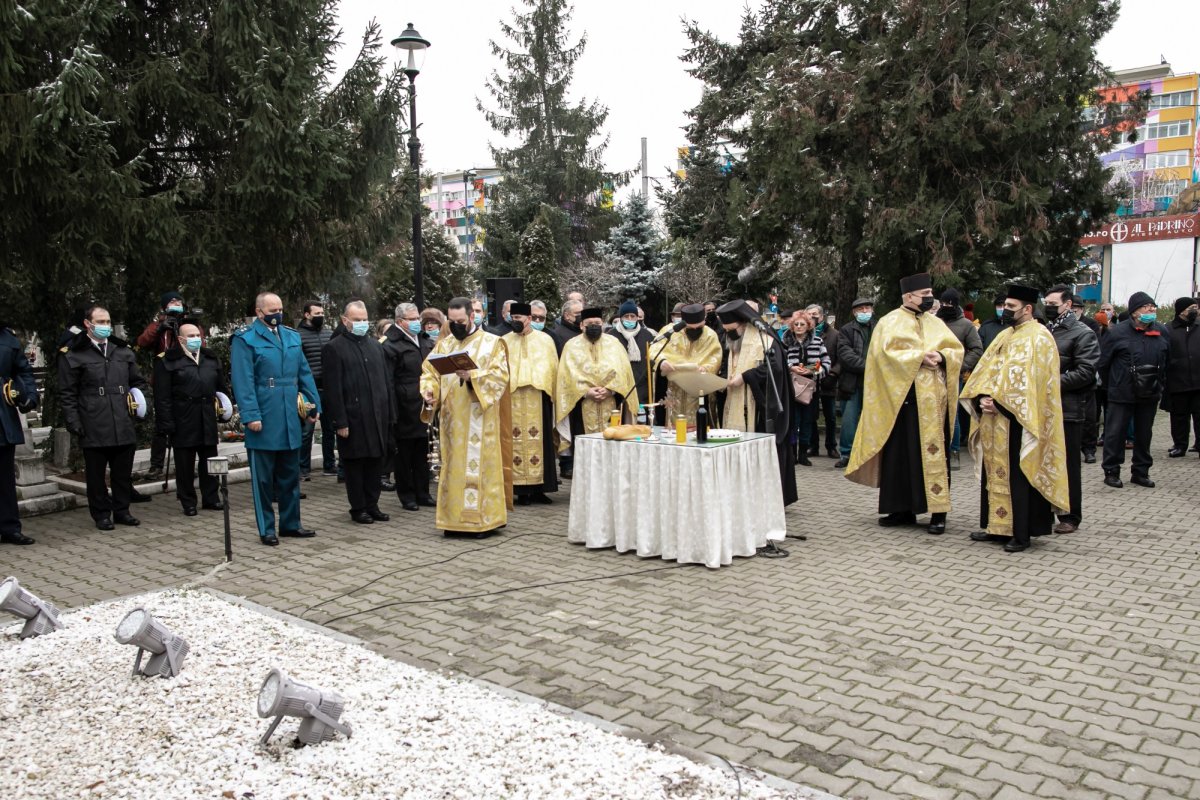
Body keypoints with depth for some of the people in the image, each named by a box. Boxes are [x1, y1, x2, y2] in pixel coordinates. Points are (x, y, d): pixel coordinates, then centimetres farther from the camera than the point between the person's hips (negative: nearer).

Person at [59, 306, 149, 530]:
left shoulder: (123, 351, 14)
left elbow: (139, 382, 24)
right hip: (93, 427, -4)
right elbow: (67, 393, -1)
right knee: (96, 474, 5)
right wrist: (73, 421, -7)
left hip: (123, 425, 4)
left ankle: (122, 510, 22)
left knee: (123, 472, 10)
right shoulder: (73, 354, 0)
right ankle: (101, 515, 16)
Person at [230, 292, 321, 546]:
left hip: (290, 420, 6)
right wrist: (250, 415, -19)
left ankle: (290, 523, 24)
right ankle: (266, 529, 13)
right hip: (264, 421, -6)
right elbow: (243, 381, -13)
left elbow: (304, 373, 14)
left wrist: (314, 404, 9)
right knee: (263, 478, 4)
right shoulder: (245, 339, -6)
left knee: (290, 476, 13)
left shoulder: (292, 336, 13)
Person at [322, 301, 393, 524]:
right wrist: (340, 421, -13)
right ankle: (358, 508, 15)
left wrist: (390, 412, 9)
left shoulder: (375, 345, 14)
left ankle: (372, 505, 21)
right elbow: (333, 389, -10)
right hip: (353, 418, -5)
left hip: (378, 417, 6)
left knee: (375, 463, 10)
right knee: (355, 465, 4)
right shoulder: (334, 348, -5)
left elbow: (386, 380, 15)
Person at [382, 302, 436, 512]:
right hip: (404, 411, -7)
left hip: (423, 408, 7)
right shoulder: (390, 345, -10)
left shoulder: (426, 341, 12)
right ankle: (407, 496, 16)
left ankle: (422, 494, 24)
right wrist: (392, 413, -19)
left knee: (422, 454, 14)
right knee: (403, 454, 5)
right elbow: (387, 383, -15)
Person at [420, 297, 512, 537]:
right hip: (452, 419, 4)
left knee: (480, 465, -4)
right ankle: (454, 519, 12)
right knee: (453, 467, 6)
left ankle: (483, 519, 3)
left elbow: (500, 375, -10)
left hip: (480, 419, -4)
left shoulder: (492, 343, 0)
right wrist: (429, 390, -8)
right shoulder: (444, 344, 13)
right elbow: (429, 371, 13)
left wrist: (472, 375, -24)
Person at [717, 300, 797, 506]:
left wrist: (745, 377, -22)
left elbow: (774, 367, -21)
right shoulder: (732, 344, 16)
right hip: (737, 409, 7)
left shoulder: (764, 340, -9)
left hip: (760, 408, -7)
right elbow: (726, 368, 22)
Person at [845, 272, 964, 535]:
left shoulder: (935, 323, 14)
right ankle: (902, 509, 10)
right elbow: (886, 353, -13)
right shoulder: (890, 323, 1)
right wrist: (919, 357, -16)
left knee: (934, 452, 1)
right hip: (903, 398, -3)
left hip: (933, 400, 3)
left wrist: (941, 356, -8)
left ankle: (938, 511, 4)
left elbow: (957, 350, 12)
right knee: (900, 453, 1)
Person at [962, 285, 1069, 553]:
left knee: (1017, 476, -4)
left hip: (1018, 420, -8)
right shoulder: (1005, 335, 17)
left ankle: (1021, 533, 3)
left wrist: (1000, 403, -20)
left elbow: (1028, 380, -19)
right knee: (993, 471, 11)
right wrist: (982, 398, -4)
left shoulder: (1038, 338, -9)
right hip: (994, 418, 8)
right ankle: (995, 526, 20)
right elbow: (985, 370, 12)